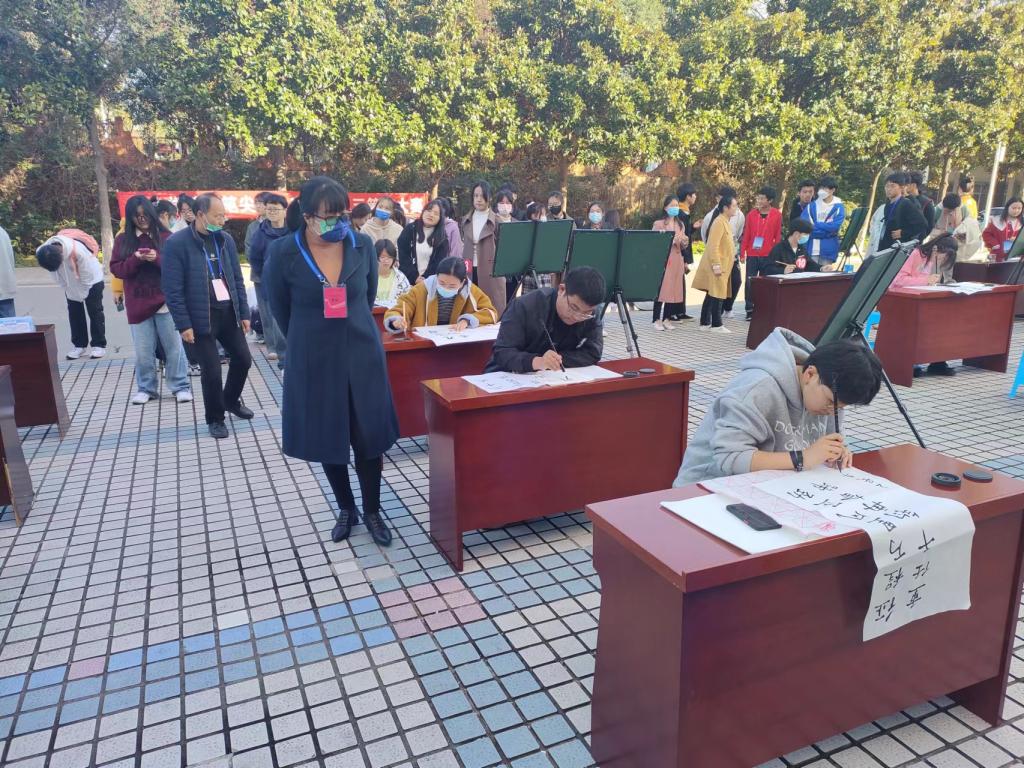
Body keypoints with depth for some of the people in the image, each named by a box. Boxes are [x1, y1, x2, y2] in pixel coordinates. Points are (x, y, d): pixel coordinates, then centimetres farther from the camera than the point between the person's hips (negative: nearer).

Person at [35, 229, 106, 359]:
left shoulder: (78, 251, -40)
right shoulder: (42, 253, -24)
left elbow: (87, 277, -26)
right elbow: (57, 277, -9)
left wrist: (81, 295, -15)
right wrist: (69, 291, -6)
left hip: (91, 280, -5)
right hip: (70, 283, 5)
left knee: (95, 311, -2)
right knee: (74, 312, 7)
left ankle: (99, 345, 3)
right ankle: (79, 345, 15)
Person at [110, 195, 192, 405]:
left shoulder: (166, 236, 1)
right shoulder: (123, 240, 6)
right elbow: (116, 269, 2)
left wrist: (157, 259, -20)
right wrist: (135, 259, -15)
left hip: (165, 302, -2)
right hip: (138, 304, 2)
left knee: (173, 347, 4)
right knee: (143, 351, 8)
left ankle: (181, 387, 14)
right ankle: (146, 388, 21)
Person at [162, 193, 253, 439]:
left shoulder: (225, 239, 4)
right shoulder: (177, 243, -12)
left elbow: (237, 279, 10)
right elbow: (172, 289, -12)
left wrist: (244, 313, 7)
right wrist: (183, 324, -15)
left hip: (229, 312, 5)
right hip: (202, 317, -5)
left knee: (243, 359, 12)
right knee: (211, 371, 0)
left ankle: (231, 401, 39)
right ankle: (215, 419, 20)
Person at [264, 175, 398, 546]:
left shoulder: (362, 244, -7)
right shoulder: (283, 252, -12)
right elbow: (280, 308, 4)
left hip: (362, 353, 1)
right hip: (314, 359, 0)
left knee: (369, 435, 6)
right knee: (326, 437, 11)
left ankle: (372, 511, 25)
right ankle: (345, 508, 32)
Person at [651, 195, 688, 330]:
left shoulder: (680, 225, 15)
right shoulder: (658, 224, -2)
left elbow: (683, 246, 17)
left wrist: (685, 241, -5)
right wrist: (669, 241, -17)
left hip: (677, 261, 6)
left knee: (674, 289, 4)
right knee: (661, 288, -10)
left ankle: (666, 318, 11)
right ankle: (657, 320, -5)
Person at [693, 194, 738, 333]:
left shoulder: (725, 221, 15)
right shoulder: (719, 222, -16)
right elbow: (713, 246, -21)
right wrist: (716, 265, -24)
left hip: (722, 265, 10)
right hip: (717, 266, -10)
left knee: (712, 294, 12)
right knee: (717, 295, -5)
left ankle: (705, 323, 17)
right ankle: (716, 325, 0)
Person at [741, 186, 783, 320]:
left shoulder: (777, 214, 0)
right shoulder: (752, 214, 3)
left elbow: (778, 236, 3)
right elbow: (746, 235, 5)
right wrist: (742, 253, 2)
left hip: (768, 256, -1)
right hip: (752, 255, 1)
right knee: (750, 282, -2)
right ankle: (750, 310, 5)